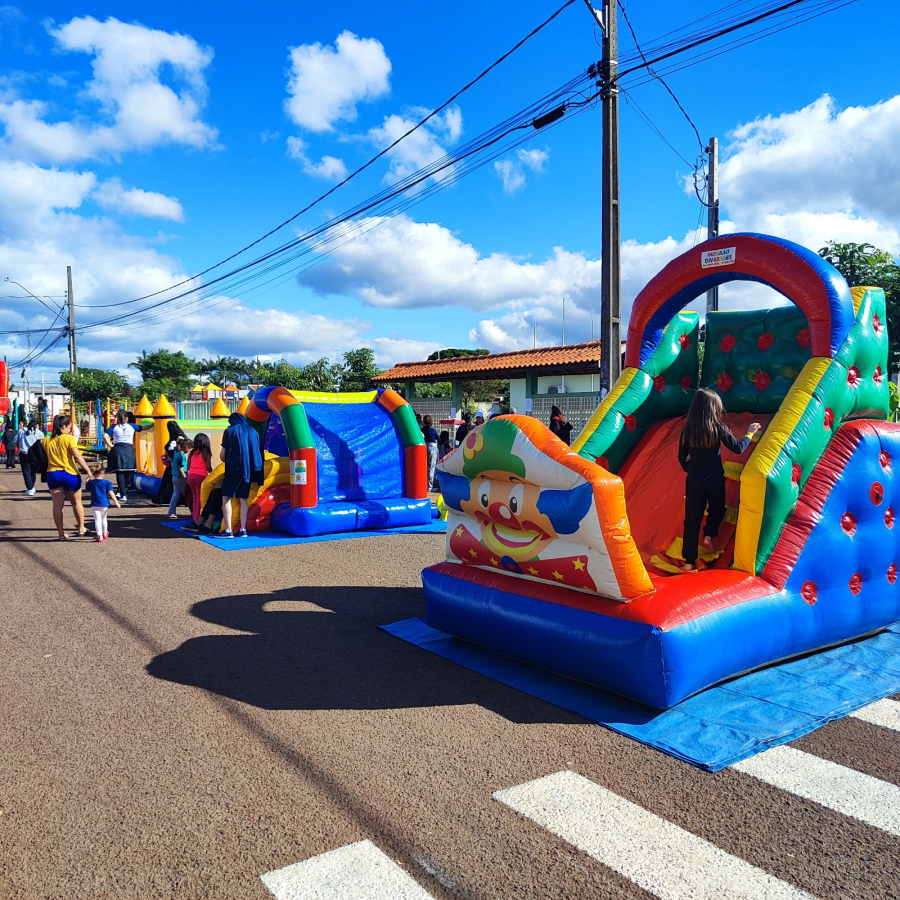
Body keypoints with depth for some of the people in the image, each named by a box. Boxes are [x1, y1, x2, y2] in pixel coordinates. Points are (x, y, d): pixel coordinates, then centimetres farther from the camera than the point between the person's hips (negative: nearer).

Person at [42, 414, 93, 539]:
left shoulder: (46, 441, 5)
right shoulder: (68, 438, -10)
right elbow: (77, 456, -16)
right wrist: (88, 471, -16)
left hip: (52, 474, 4)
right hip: (69, 473, -4)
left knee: (58, 505, 4)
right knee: (76, 502, 13)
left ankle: (61, 533, 4)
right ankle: (81, 529, 22)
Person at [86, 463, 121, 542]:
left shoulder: (90, 482, -2)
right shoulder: (107, 482, -7)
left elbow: (88, 491, 16)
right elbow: (111, 493, -11)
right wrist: (116, 502, -9)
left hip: (95, 505, 0)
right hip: (104, 504, 0)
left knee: (97, 520, -2)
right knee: (104, 519, 19)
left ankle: (99, 535, -12)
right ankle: (105, 533, 34)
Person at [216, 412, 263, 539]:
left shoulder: (230, 431, 0)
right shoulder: (253, 432, 14)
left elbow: (222, 455, 0)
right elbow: (256, 452, 15)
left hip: (233, 469, -5)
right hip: (248, 470, 5)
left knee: (226, 498, -2)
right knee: (243, 499, 9)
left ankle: (228, 530, -10)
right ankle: (243, 530, 4)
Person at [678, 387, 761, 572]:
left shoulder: (687, 430, -5)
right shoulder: (718, 428, -13)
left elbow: (682, 457, 2)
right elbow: (738, 448, -8)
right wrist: (750, 434, 9)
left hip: (694, 479, 1)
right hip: (714, 478, -1)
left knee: (692, 518, 6)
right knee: (717, 508, 28)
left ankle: (689, 561, 6)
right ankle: (708, 534, 4)